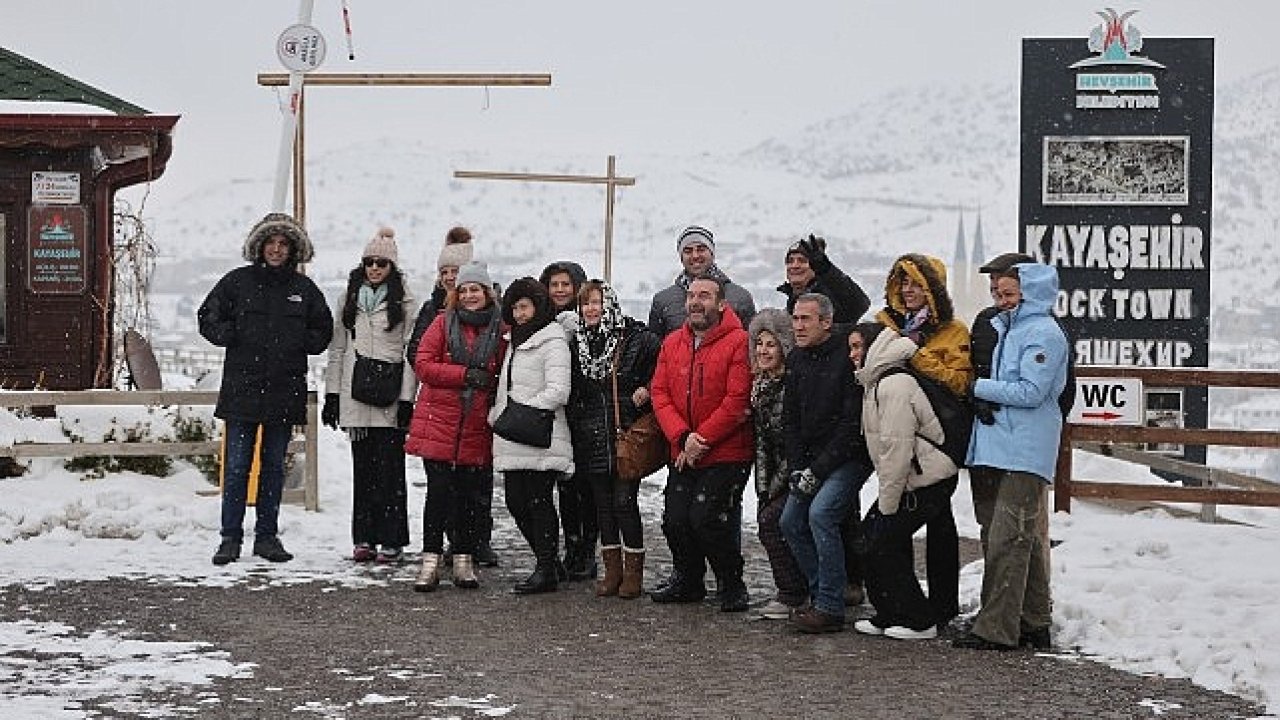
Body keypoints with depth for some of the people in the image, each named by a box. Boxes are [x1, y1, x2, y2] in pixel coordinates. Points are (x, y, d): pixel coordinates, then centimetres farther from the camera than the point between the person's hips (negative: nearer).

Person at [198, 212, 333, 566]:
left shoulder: (304, 288, 8)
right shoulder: (237, 281, 2)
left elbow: (323, 330, 17)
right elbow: (207, 318, 7)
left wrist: (302, 344, 1)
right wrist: (233, 338, -7)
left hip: (284, 391, 2)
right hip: (242, 389, -2)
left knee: (274, 467, 9)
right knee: (237, 467, -2)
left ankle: (267, 536, 17)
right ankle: (231, 537, 4)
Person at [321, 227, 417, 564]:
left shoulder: (404, 303, 2)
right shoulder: (349, 299, 14)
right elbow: (337, 349, 14)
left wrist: (407, 398, -9)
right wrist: (331, 394, 9)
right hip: (355, 396, 4)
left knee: (390, 469, -4)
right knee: (363, 469, 6)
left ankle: (391, 540, 0)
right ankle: (364, 539, 10)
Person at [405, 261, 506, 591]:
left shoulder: (500, 329, 5)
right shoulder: (444, 323, 3)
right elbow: (423, 364, -5)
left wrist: (491, 385, -6)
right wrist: (465, 375, -14)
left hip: (477, 428, 1)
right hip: (439, 424, -1)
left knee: (471, 495, 6)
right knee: (438, 490, -3)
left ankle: (464, 560, 17)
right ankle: (430, 561, 3)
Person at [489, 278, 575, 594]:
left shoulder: (552, 342, -7)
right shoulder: (515, 342, 21)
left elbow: (558, 391, -17)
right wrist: (497, 414, 12)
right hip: (512, 443, 9)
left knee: (539, 502, -5)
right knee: (516, 502, 7)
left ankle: (545, 570, 2)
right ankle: (548, 562, 19)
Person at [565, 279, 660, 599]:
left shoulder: (637, 338, -6)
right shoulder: (577, 343, 11)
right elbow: (572, 392, 18)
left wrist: (647, 390, -14)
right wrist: (573, 427, 10)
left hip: (626, 435, -5)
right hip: (591, 438, 5)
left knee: (625, 501, -6)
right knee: (602, 503, 8)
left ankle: (633, 572, 4)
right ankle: (612, 570, 16)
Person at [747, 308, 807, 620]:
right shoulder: (759, 384, 9)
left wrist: (777, 485, -14)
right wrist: (763, 486, 6)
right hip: (776, 472, 8)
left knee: (772, 518, -15)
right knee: (765, 519, -2)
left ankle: (793, 594, -4)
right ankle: (793, 590, 11)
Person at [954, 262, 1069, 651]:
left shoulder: (1044, 334, -9)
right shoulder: (1002, 327, 18)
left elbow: (1031, 392, -16)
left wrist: (978, 387, -11)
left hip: (1025, 452, -9)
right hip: (1005, 447, 9)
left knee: (1007, 539, -11)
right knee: (1026, 539, 13)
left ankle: (996, 628, -10)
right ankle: (1035, 623, 20)